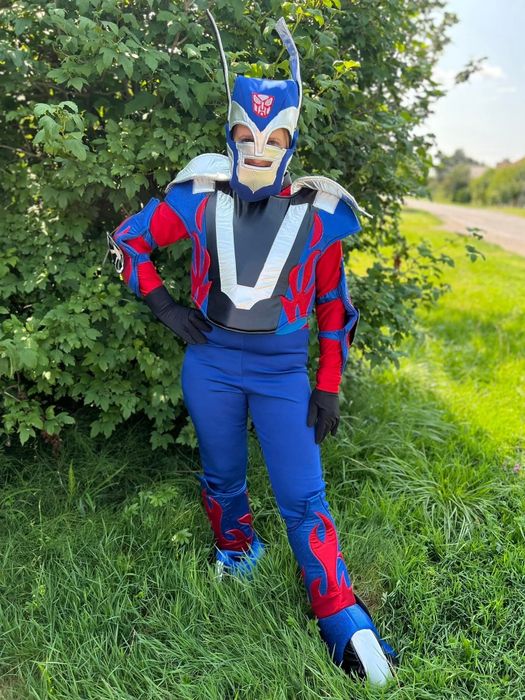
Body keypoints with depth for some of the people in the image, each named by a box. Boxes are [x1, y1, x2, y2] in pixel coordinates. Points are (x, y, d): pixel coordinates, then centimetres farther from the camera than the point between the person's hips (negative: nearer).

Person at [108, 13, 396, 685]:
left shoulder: (317, 213, -7)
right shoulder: (199, 195, -5)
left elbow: (334, 304, 2)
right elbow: (128, 238, 8)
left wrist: (328, 386, -1)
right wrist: (162, 302, -3)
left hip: (282, 368, -2)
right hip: (210, 361, 2)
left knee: (302, 497, -2)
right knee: (223, 477, 19)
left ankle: (343, 621, 12)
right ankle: (235, 552, 48)